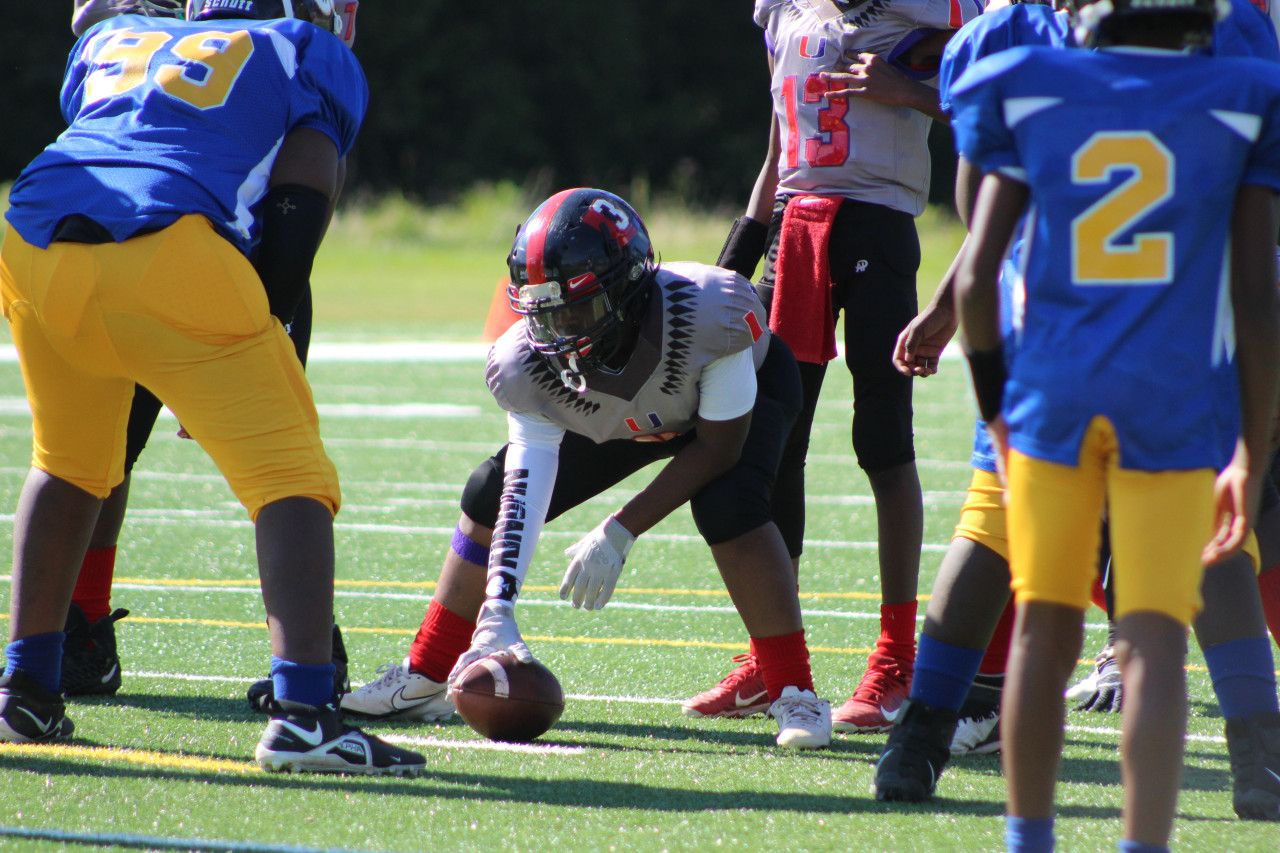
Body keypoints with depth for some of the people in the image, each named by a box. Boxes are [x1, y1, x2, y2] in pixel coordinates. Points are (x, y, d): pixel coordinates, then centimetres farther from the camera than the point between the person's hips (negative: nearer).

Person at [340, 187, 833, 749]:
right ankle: (425, 682, 12)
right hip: (627, 419, 4)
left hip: (740, 392, -4)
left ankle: (795, 694, -26)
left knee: (727, 504, -35)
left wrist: (620, 534, -34)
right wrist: (497, 610, -48)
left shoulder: (706, 318, -43)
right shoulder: (531, 366, -32)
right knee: (491, 494, -3)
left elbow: (718, 448, -31)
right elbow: (526, 492, -34)